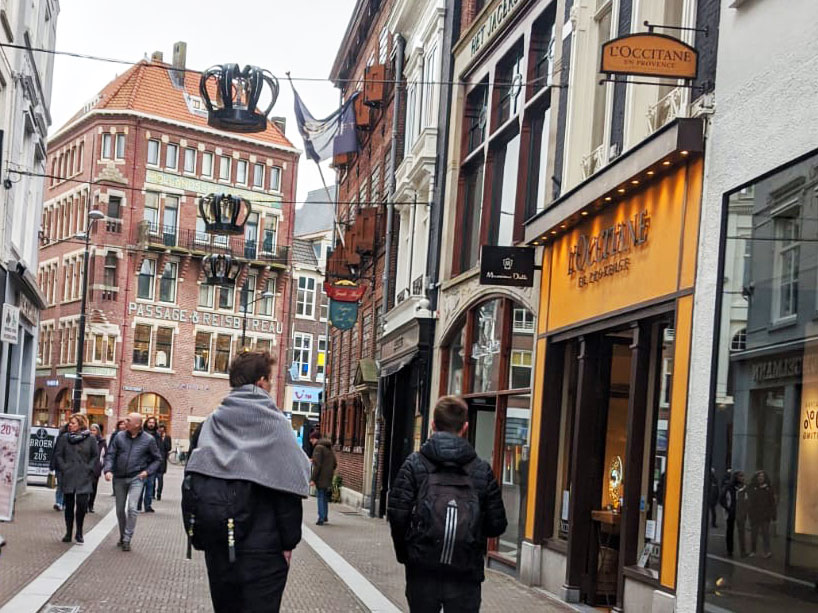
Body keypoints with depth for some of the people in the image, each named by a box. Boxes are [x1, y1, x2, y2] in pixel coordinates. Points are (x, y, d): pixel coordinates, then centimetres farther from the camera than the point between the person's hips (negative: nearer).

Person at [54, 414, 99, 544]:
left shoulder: (91, 438, 0)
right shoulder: (65, 437, 6)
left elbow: (96, 456, 4)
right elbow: (59, 455, 8)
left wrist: (88, 469, -5)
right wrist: (63, 468, -3)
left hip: (83, 478, -2)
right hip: (68, 477, 2)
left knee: (82, 504, -11)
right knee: (69, 505, 6)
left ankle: (79, 533, 3)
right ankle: (68, 533, 16)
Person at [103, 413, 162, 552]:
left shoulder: (148, 440, -3)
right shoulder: (119, 436, 1)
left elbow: (157, 459, 8)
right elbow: (110, 455, 3)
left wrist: (147, 471, -5)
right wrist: (108, 470, -12)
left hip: (136, 478, -3)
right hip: (119, 478, 3)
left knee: (132, 508, -16)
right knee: (120, 509, 12)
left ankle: (127, 539, -9)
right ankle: (122, 536, 29)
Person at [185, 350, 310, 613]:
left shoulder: (210, 424, 3)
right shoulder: (275, 424, -9)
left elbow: (192, 480, 6)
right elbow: (287, 489, -13)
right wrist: (289, 542, -4)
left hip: (217, 547, 5)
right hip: (263, 550, -5)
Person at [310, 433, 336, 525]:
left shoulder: (318, 447, -13)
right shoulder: (329, 448, 13)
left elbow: (317, 465, -18)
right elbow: (335, 463, 15)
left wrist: (313, 479, -17)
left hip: (320, 478, -8)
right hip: (328, 479, 8)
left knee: (320, 497, -3)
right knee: (325, 498, 17)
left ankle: (321, 519, -4)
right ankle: (325, 517, 23)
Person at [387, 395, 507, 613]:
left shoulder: (414, 464, -2)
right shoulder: (482, 470, 2)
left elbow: (397, 514, -9)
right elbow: (497, 525, 2)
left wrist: (404, 553, 6)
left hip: (422, 571, 0)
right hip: (466, 574, 0)